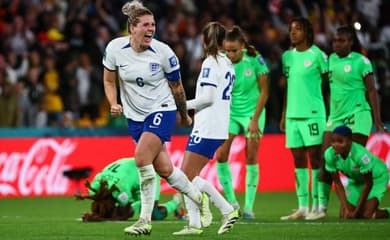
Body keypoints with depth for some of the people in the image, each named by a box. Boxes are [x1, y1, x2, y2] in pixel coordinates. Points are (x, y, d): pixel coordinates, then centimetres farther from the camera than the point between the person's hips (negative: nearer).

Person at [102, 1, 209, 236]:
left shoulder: (163, 52, -14)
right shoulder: (115, 48, -9)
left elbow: (176, 87, 0)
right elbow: (109, 81, 7)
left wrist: (184, 116, 12)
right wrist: (114, 104, -10)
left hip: (162, 110, -4)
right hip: (135, 116, 4)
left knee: (142, 157, -22)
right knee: (164, 169, 4)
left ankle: (145, 220, -13)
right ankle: (198, 197, 32)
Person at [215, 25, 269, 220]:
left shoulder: (255, 60, -13)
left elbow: (264, 92, -7)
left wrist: (255, 120, -10)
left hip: (252, 111, -2)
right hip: (230, 112, 2)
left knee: (251, 158, -6)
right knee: (220, 156, -10)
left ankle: (249, 207, 1)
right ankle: (232, 202, 5)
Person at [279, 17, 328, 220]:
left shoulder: (316, 55, -4)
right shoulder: (287, 56, 13)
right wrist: (283, 115, 18)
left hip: (313, 114, -6)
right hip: (292, 115, 6)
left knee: (315, 158, -5)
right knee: (298, 160, 6)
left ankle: (317, 206, -3)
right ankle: (302, 207, 10)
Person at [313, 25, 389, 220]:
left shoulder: (361, 61, -6)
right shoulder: (332, 59, 10)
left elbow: (371, 90, -5)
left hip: (358, 114, -5)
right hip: (336, 116, 6)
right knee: (326, 160, -2)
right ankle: (322, 206, 1)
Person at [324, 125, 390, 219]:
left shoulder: (360, 154, -40)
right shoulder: (330, 154, -26)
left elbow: (368, 184, -27)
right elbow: (337, 184, -14)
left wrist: (356, 212, -22)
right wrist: (346, 209, -20)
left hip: (376, 178, -5)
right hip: (355, 179, 5)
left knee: (366, 215, -19)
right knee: (344, 217, -4)